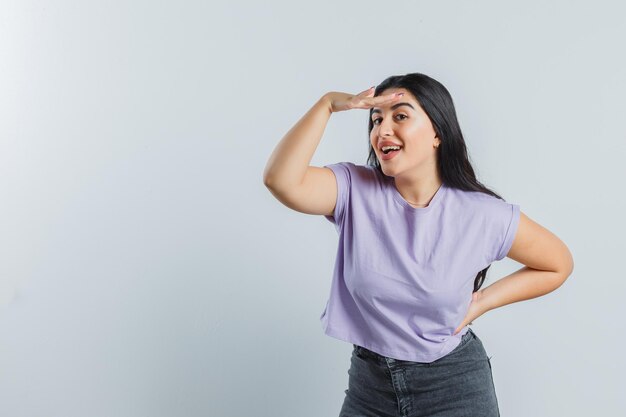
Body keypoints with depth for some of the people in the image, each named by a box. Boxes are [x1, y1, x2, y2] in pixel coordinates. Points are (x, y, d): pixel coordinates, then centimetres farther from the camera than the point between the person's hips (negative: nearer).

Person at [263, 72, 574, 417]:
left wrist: (482, 302, -6)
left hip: (455, 386, -1)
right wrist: (328, 104, -28)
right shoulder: (355, 190, -11)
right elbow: (281, 180, -29)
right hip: (369, 381, 2)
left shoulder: (484, 215, -13)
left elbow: (559, 265, 2)